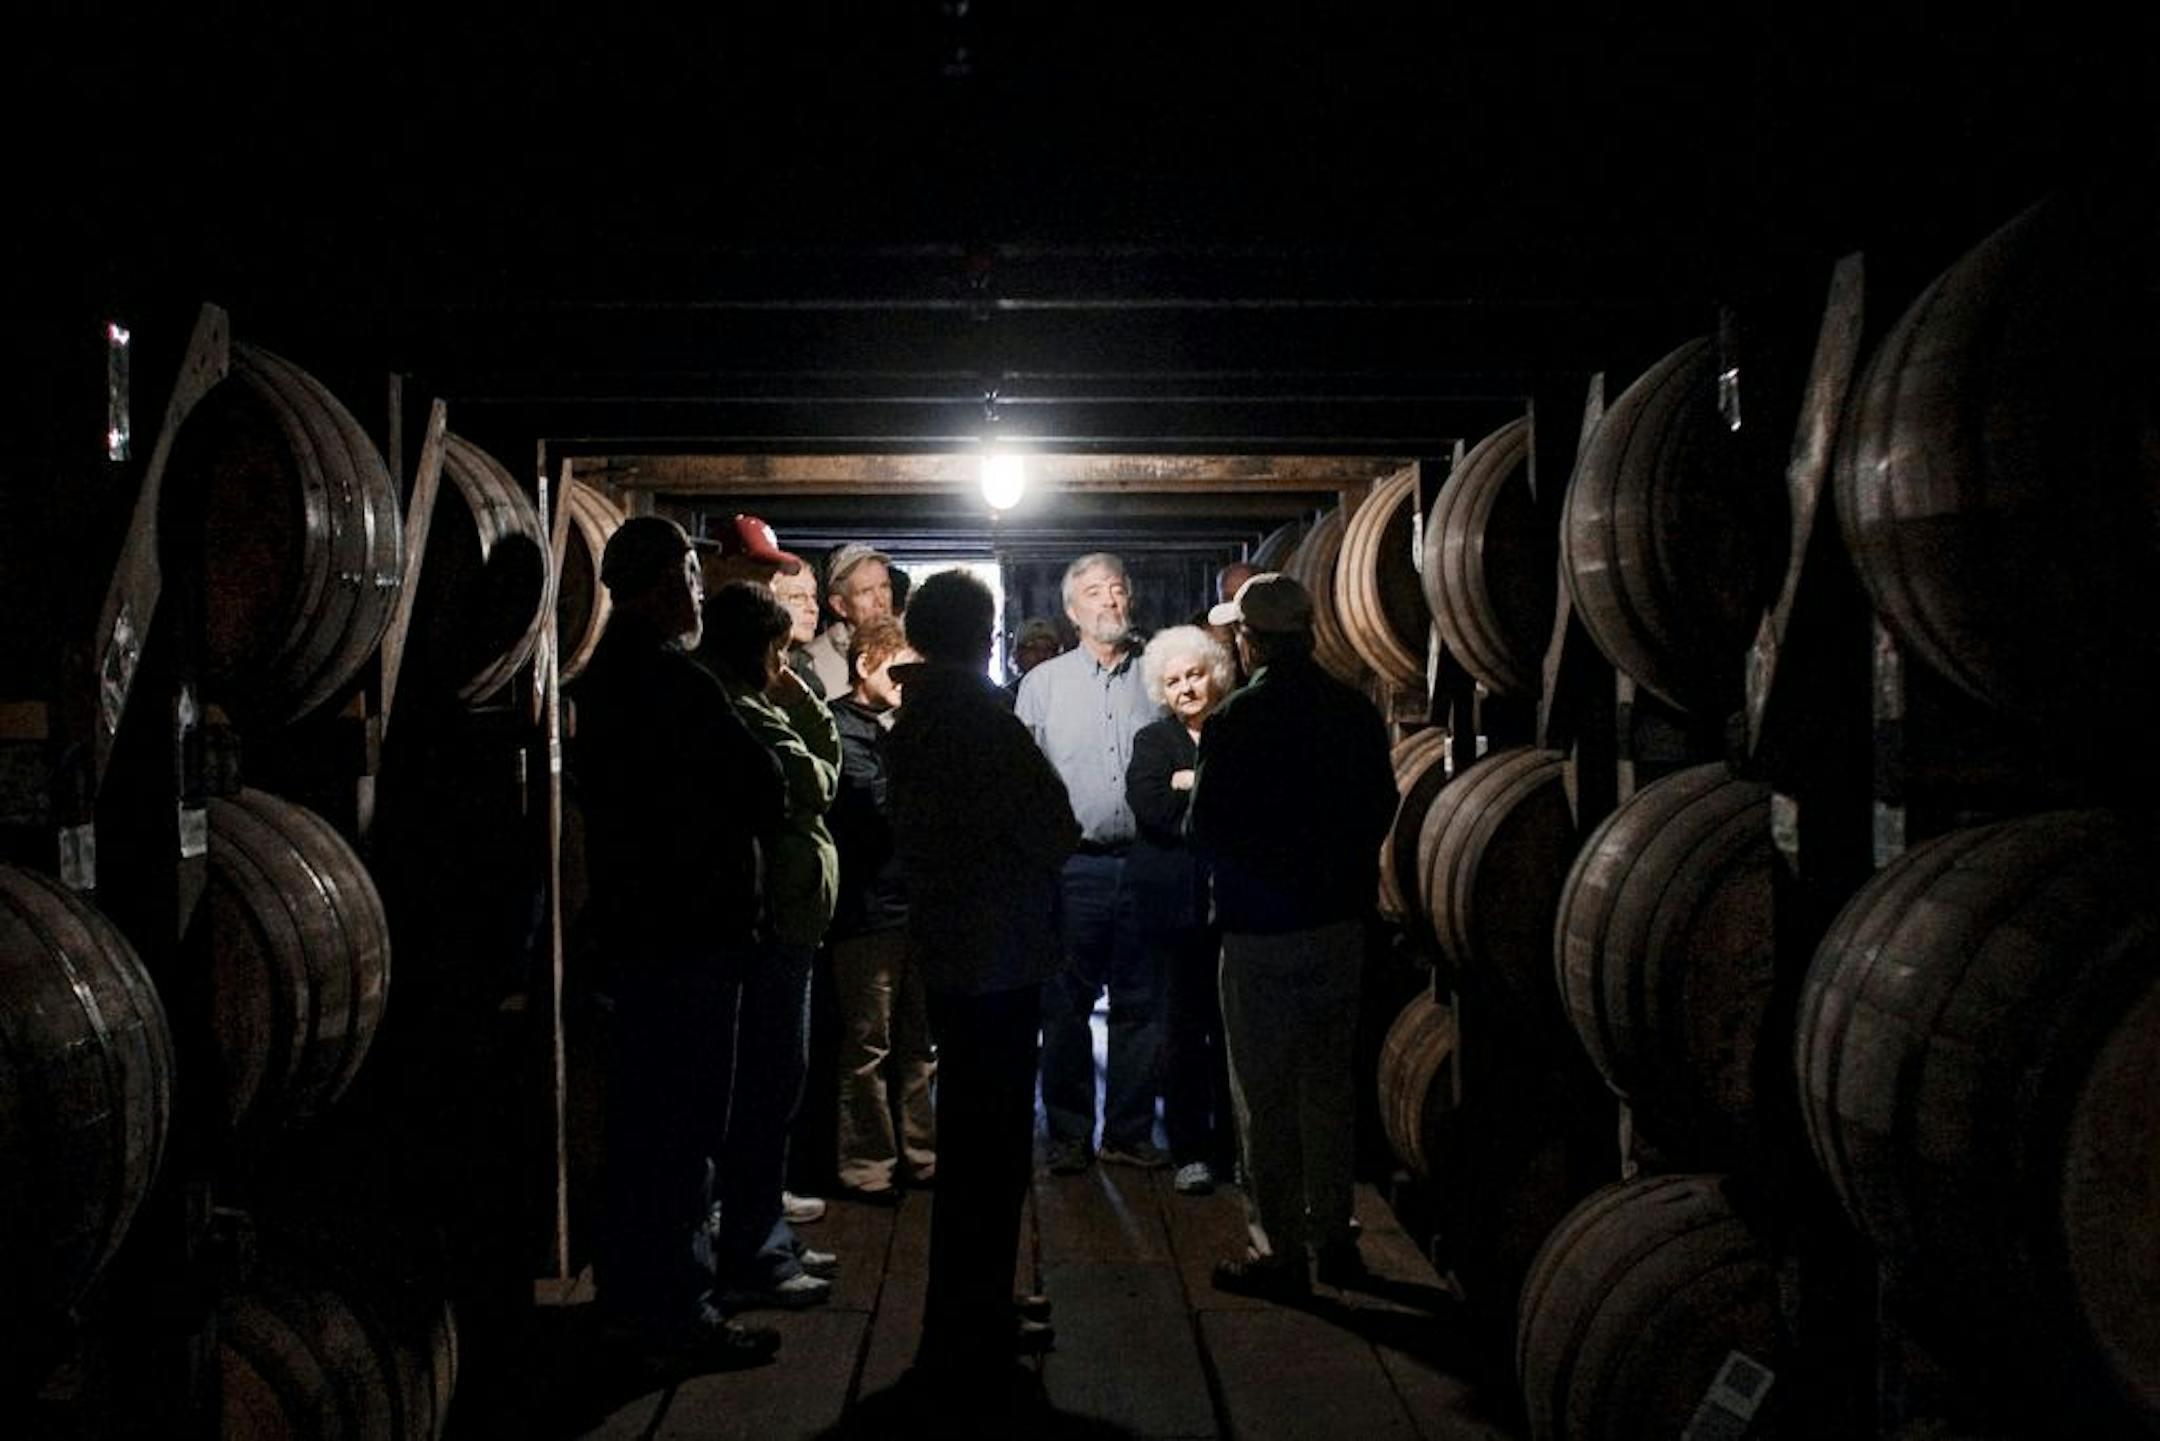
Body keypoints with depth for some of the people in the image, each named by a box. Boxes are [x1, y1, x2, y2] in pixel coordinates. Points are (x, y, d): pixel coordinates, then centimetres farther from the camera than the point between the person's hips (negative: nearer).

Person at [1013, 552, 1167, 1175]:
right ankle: (1069, 1134, 14)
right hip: (1074, 866, -1)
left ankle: (1129, 1131, 17)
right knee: (1066, 1006, 3)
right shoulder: (1043, 683, 7)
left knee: (1141, 1004, 6)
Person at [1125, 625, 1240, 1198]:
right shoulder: (1155, 741, 8)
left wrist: (1193, 783, -9)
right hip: (1178, 905, -1)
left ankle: (1232, 1144, 13)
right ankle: (1189, 1151, 9)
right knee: (1186, 1025, 1)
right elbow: (1149, 807, -10)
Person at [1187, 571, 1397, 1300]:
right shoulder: (1356, 712, 1)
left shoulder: (1236, 721, -15)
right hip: (1341, 919, 6)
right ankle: (1334, 1234, 23)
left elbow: (1205, 830, -12)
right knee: (1330, 1081, 16)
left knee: (1265, 1094, 3)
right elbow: (1380, 809, 9)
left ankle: (1279, 1250, 8)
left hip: (1261, 931, -5)